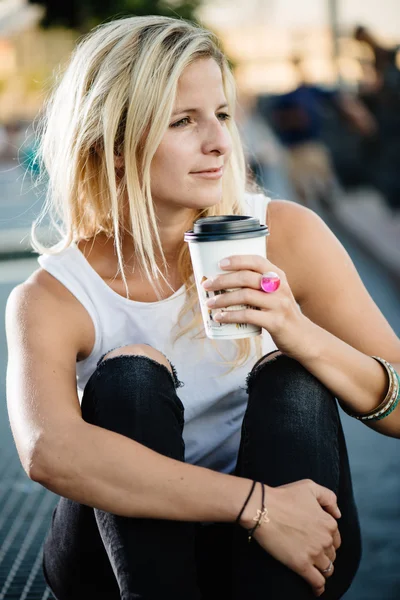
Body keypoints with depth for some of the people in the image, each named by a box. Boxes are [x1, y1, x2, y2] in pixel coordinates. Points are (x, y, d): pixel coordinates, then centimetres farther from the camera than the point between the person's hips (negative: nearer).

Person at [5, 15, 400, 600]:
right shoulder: (50, 300, -13)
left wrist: (301, 335, -30)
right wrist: (256, 503, -39)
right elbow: (48, 450, -35)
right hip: (123, 550, -1)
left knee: (293, 381, -25)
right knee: (129, 374, -26)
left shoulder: (285, 235, -8)